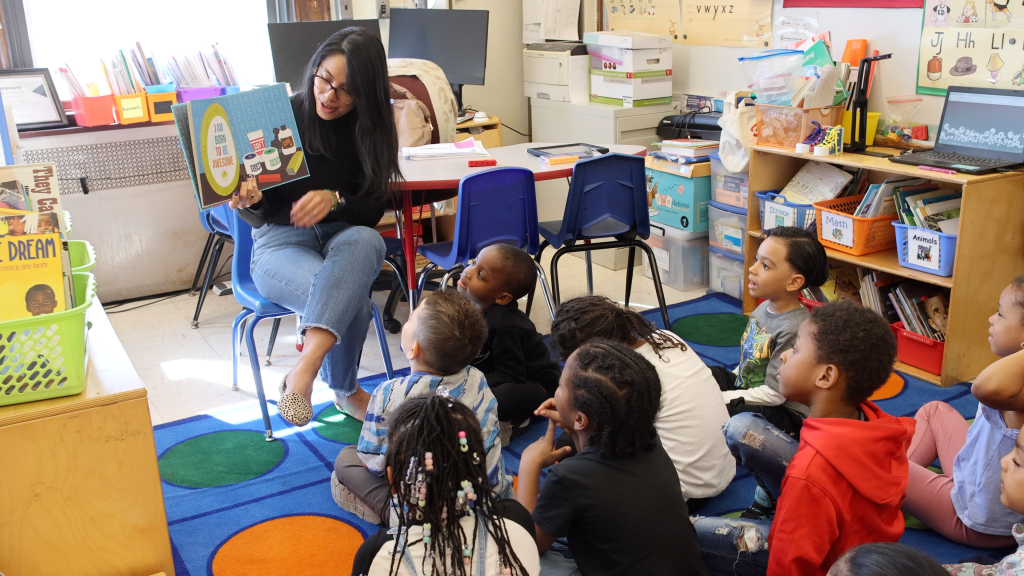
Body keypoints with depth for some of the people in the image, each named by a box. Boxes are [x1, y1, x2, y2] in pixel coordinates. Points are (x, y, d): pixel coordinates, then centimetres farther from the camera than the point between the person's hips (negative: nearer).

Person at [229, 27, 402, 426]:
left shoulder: (370, 128, 1)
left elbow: (373, 211, -3)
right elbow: (258, 217, -4)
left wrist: (334, 200, -24)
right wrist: (249, 200, -29)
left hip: (344, 237, 3)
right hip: (281, 242, -2)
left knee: (366, 241, -37)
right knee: (350, 300, -33)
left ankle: (306, 368, -43)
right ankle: (346, 392, -10)